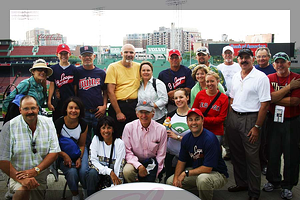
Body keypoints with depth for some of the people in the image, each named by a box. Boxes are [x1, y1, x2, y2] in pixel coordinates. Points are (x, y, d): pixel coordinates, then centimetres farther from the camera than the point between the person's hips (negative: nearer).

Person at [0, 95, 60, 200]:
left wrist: (35, 170, -16)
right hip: (17, 175, -3)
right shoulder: (9, 127, -9)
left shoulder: (48, 123, 0)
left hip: (41, 177, 4)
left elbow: (54, 152, -3)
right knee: (23, 190, -32)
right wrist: (21, 179, -25)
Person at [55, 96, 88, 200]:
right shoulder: (58, 123, -17)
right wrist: (64, 155, -23)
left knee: (83, 171, -24)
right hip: (62, 153, -2)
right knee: (72, 171, -28)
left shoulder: (83, 124, -8)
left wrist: (80, 158, -14)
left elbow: (82, 145, 2)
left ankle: (87, 191, 10)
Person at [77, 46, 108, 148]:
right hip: (83, 113, -1)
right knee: (84, 142, 6)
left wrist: (104, 106, -1)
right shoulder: (77, 72, 4)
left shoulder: (101, 73, 9)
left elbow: (105, 92, 13)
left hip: (99, 113, 1)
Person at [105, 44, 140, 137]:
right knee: (118, 136, 3)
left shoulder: (139, 67, 8)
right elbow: (110, 91, -6)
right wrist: (118, 112, -11)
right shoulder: (113, 67, -2)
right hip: (118, 105, -3)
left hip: (135, 105, 3)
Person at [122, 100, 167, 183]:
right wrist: (139, 166, -20)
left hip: (152, 163, -1)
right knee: (127, 171, -29)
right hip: (135, 161, 1)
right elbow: (127, 151, -7)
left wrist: (155, 175, -6)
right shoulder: (129, 127, -7)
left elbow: (161, 155, -2)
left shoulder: (161, 130, -8)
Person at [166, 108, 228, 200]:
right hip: (196, 171, 7)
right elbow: (181, 161, 6)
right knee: (170, 181, 5)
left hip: (217, 173, -7)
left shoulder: (210, 139, -24)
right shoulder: (186, 138, -2)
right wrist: (176, 178, -10)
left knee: (202, 179, -39)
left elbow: (207, 168, -26)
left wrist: (185, 173, -18)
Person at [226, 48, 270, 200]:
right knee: (236, 153, 16)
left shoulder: (261, 77, -9)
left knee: (252, 157, 0)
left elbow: (265, 104, -13)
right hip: (233, 117, 7)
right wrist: (229, 119, 11)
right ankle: (241, 183, 34)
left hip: (249, 119, -6)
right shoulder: (235, 76, 11)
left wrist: (257, 127, -16)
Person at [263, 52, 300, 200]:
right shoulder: (269, 78, 2)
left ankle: (288, 185, 22)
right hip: (274, 120, 2)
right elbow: (270, 98, -14)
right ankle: (273, 181, 30)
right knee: (273, 152, 11)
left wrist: (275, 98, -12)